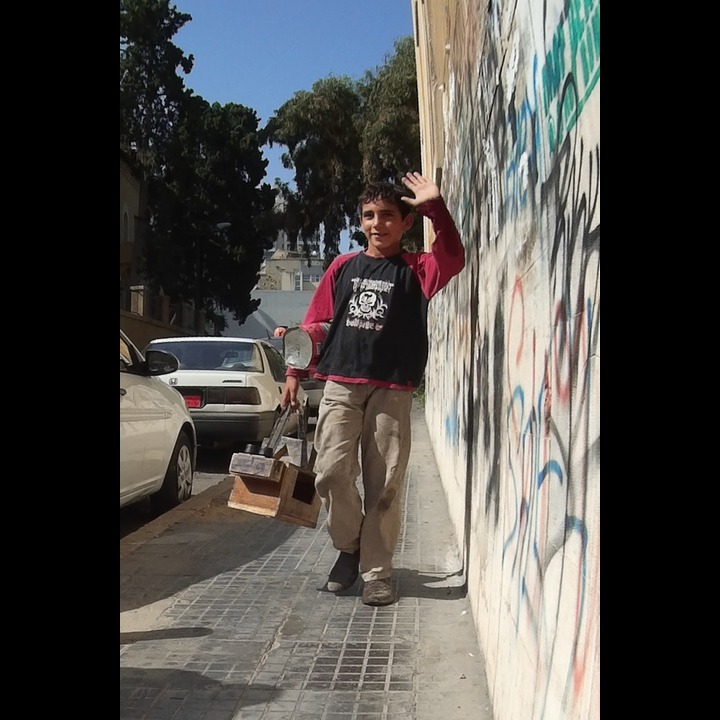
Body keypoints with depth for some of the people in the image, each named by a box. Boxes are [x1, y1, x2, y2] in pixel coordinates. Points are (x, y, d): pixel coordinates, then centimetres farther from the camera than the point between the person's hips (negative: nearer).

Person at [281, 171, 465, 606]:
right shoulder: (343, 266, 12)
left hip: (392, 391, -1)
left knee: (385, 483, 1)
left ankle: (377, 571, 15)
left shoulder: (415, 269, 6)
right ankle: (349, 546, 18)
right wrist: (295, 374, 10)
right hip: (340, 385, 2)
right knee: (331, 472, -8)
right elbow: (314, 322, 14)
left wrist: (435, 207, -24)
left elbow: (454, 259, -16)